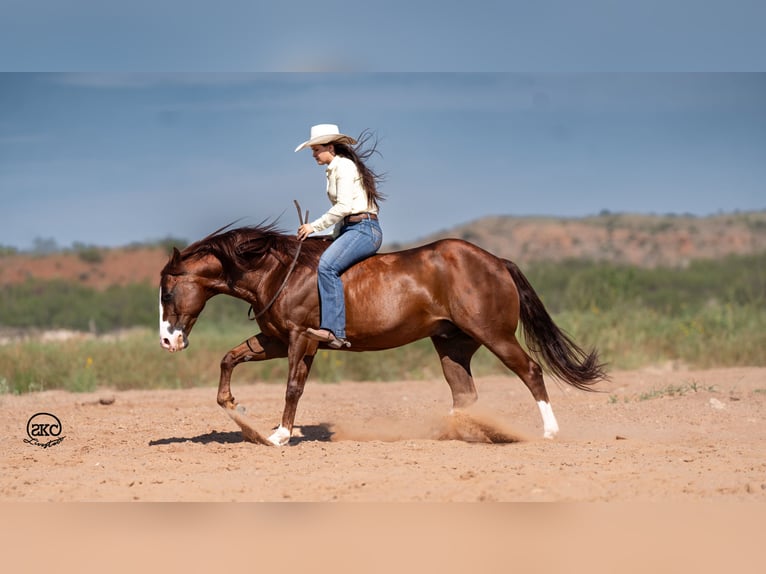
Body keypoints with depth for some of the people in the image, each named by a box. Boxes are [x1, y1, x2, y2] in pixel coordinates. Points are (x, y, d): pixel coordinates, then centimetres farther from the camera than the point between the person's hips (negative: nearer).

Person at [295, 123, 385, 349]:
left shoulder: (344, 166, -8)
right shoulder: (334, 169, 22)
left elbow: (344, 207, -18)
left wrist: (315, 226, -13)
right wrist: (335, 237, 14)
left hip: (363, 229, -11)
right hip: (350, 229, 11)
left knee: (327, 266, -30)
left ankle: (334, 331, -38)